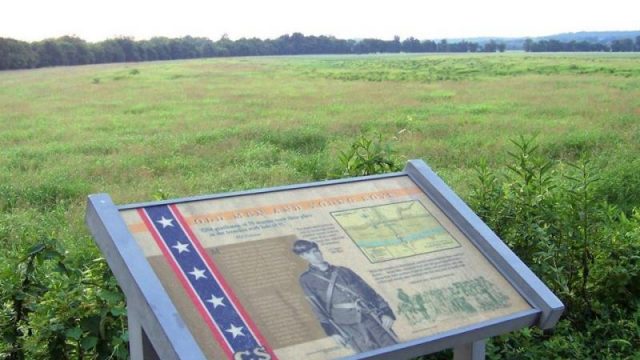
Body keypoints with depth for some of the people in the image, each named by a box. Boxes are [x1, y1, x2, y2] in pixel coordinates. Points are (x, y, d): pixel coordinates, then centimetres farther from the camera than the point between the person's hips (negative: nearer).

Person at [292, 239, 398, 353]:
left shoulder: (342, 271, 18)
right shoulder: (307, 279, 11)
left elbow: (367, 290, 15)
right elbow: (317, 307, 3)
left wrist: (385, 312, 4)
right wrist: (332, 330, -7)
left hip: (369, 316, 3)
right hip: (346, 324, -3)